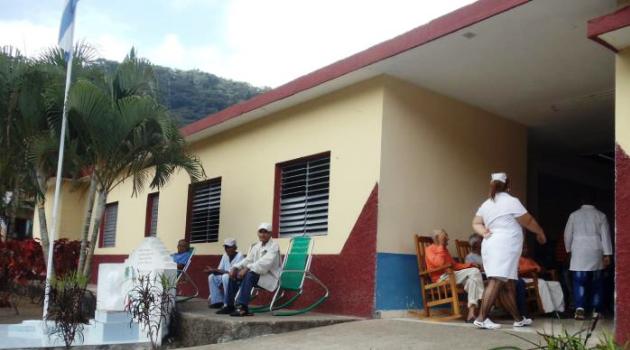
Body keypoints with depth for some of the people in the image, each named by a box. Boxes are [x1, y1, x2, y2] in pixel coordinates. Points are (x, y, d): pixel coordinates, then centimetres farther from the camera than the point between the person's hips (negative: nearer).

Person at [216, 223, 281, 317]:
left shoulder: (274, 246, -10)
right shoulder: (256, 246, 14)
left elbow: (265, 263, -24)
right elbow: (248, 260, 10)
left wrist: (247, 268, -32)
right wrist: (235, 267, -9)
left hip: (270, 276, -8)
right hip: (256, 274, 8)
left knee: (249, 275, -33)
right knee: (234, 275, -5)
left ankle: (242, 307, -35)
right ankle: (229, 305, -1)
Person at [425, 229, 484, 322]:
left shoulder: (444, 249, 24)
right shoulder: (430, 249, -1)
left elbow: (454, 265, 18)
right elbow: (439, 263, -19)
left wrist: (469, 265, 3)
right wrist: (441, 246, -11)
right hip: (442, 278, -8)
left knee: (472, 279, -19)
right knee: (473, 271, -20)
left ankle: (471, 313, -30)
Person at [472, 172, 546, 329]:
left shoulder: (486, 204, 16)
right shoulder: (511, 201, -4)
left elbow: (476, 223, 18)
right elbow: (528, 221, 4)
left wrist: (485, 232, 1)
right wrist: (540, 232, 20)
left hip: (491, 246, 8)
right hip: (504, 247, -8)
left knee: (508, 285, 13)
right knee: (497, 281, -14)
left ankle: (518, 319, 20)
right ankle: (481, 318, -20)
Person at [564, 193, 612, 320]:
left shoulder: (574, 215, 2)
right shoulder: (601, 215, 3)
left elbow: (567, 234, 5)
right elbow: (605, 235, -1)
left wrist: (569, 249, 18)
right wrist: (607, 254, 1)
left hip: (579, 253, -1)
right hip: (595, 253, 1)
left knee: (579, 282, -3)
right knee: (596, 282, 12)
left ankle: (579, 308, -20)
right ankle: (596, 310, 15)